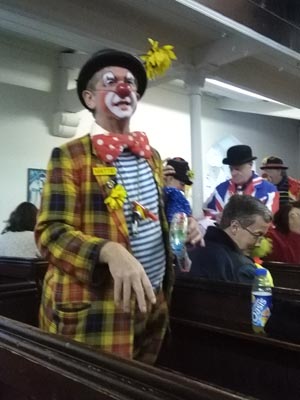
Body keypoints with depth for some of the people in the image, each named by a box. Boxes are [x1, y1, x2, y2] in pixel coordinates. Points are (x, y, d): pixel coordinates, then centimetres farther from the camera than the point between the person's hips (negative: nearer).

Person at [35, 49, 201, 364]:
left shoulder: (151, 155, 11)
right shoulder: (69, 156, -10)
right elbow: (51, 232, -17)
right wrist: (110, 252, -34)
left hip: (152, 301, 7)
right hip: (95, 310, -6)